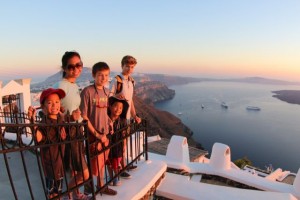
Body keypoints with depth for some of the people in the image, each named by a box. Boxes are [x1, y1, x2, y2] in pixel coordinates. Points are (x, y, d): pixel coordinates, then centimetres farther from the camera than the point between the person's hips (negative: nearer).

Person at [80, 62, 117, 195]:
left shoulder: (106, 91, 4)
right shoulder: (87, 91, -16)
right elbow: (83, 116, -16)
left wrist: (105, 132, 6)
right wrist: (96, 134, -16)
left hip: (104, 133, 6)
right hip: (92, 134, -6)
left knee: (102, 161, 19)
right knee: (93, 163, 7)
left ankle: (101, 186, 39)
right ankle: (88, 188, 31)